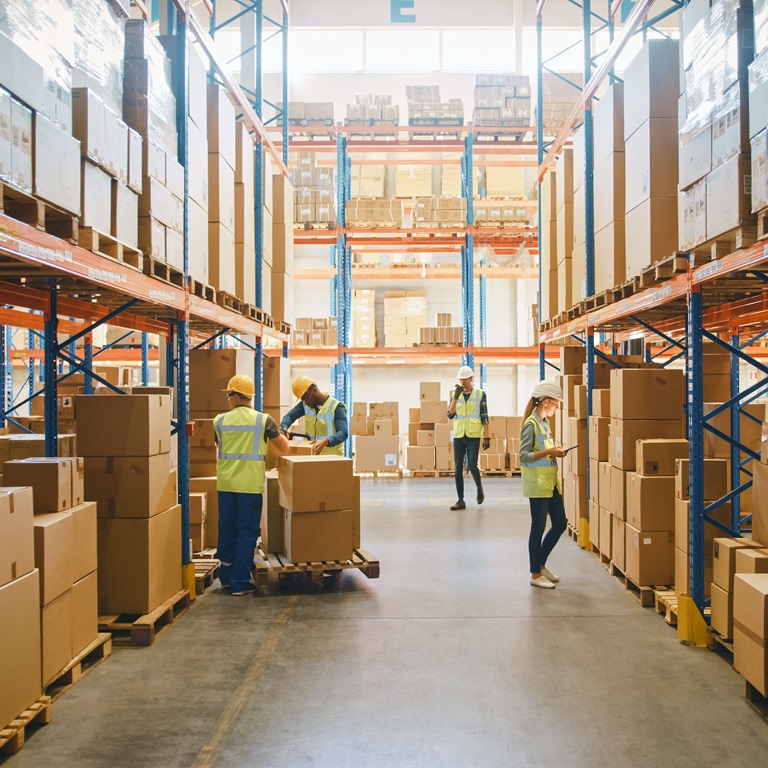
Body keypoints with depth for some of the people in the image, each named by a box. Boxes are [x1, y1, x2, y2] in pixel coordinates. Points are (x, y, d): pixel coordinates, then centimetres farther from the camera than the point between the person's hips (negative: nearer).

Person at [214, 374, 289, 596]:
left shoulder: (220, 421, 3)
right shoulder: (263, 420, -5)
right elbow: (284, 448, 3)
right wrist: (279, 435, 25)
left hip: (225, 484, 3)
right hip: (250, 485, -3)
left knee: (227, 530, 15)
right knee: (247, 533, 4)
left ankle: (226, 576, 27)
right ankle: (240, 582, 5)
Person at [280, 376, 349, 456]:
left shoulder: (336, 407, -12)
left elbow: (343, 433, -21)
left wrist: (325, 442, -39)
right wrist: (284, 428, -17)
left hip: (331, 456, -5)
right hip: (311, 454, 5)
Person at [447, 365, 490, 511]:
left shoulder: (480, 394, 0)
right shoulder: (455, 394, 7)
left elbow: (484, 417, -1)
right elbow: (450, 415, -4)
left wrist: (486, 437, -7)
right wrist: (456, 397, -14)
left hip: (473, 436, -3)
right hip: (458, 436, 3)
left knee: (472, 466, -11)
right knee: (458, 469, 1)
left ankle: (479, 487, 20)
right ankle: (461, 500, 7)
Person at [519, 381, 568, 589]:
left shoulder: (544, 422, 12)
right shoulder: (531, 424, -15)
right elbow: (524, 456, -18)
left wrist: (555, 451, 5)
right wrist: (548, 452, -25)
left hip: (550, 481, 9)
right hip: (537, 483, -9)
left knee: (560, 524, 12)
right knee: (538, 528, 0)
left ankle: (541, 564, 27)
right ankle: (535, 574, 11)